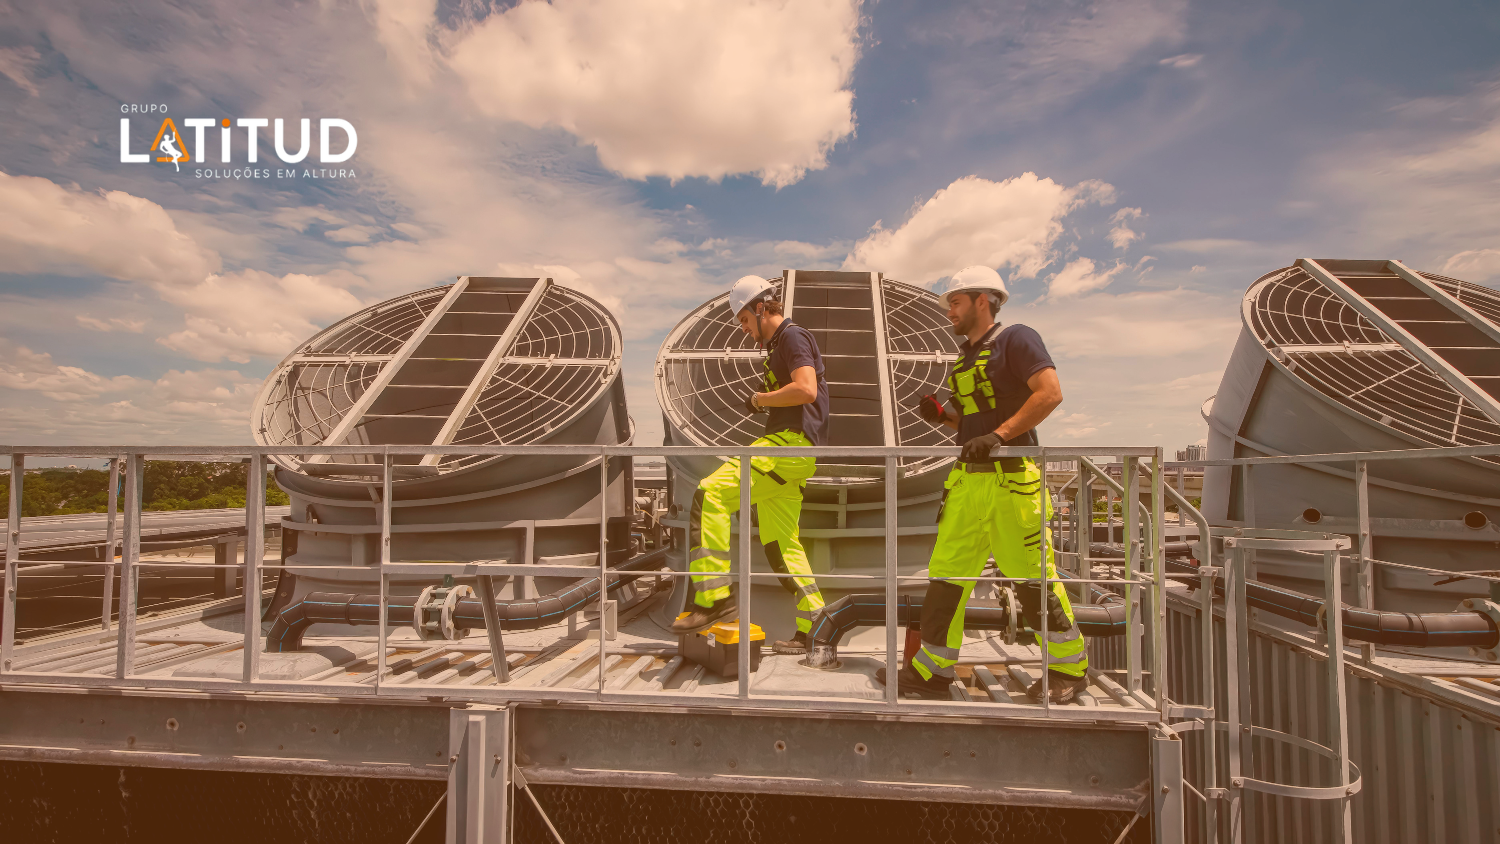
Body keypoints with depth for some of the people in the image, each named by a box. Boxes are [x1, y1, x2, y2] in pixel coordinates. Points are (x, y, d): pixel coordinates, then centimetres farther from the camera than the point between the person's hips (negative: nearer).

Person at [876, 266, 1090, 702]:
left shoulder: (1016, 339, -5)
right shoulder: (966, 356, 20)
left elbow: (1050, 393, -17)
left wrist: (999, 435, -22)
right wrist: (942, 415, 5)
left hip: (1011, 479, -8)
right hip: (969, 479, 8)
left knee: (1033, 576, 0)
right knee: (946, 571, 6)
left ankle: (1070, 669, 19)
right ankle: (931, 671, 13)